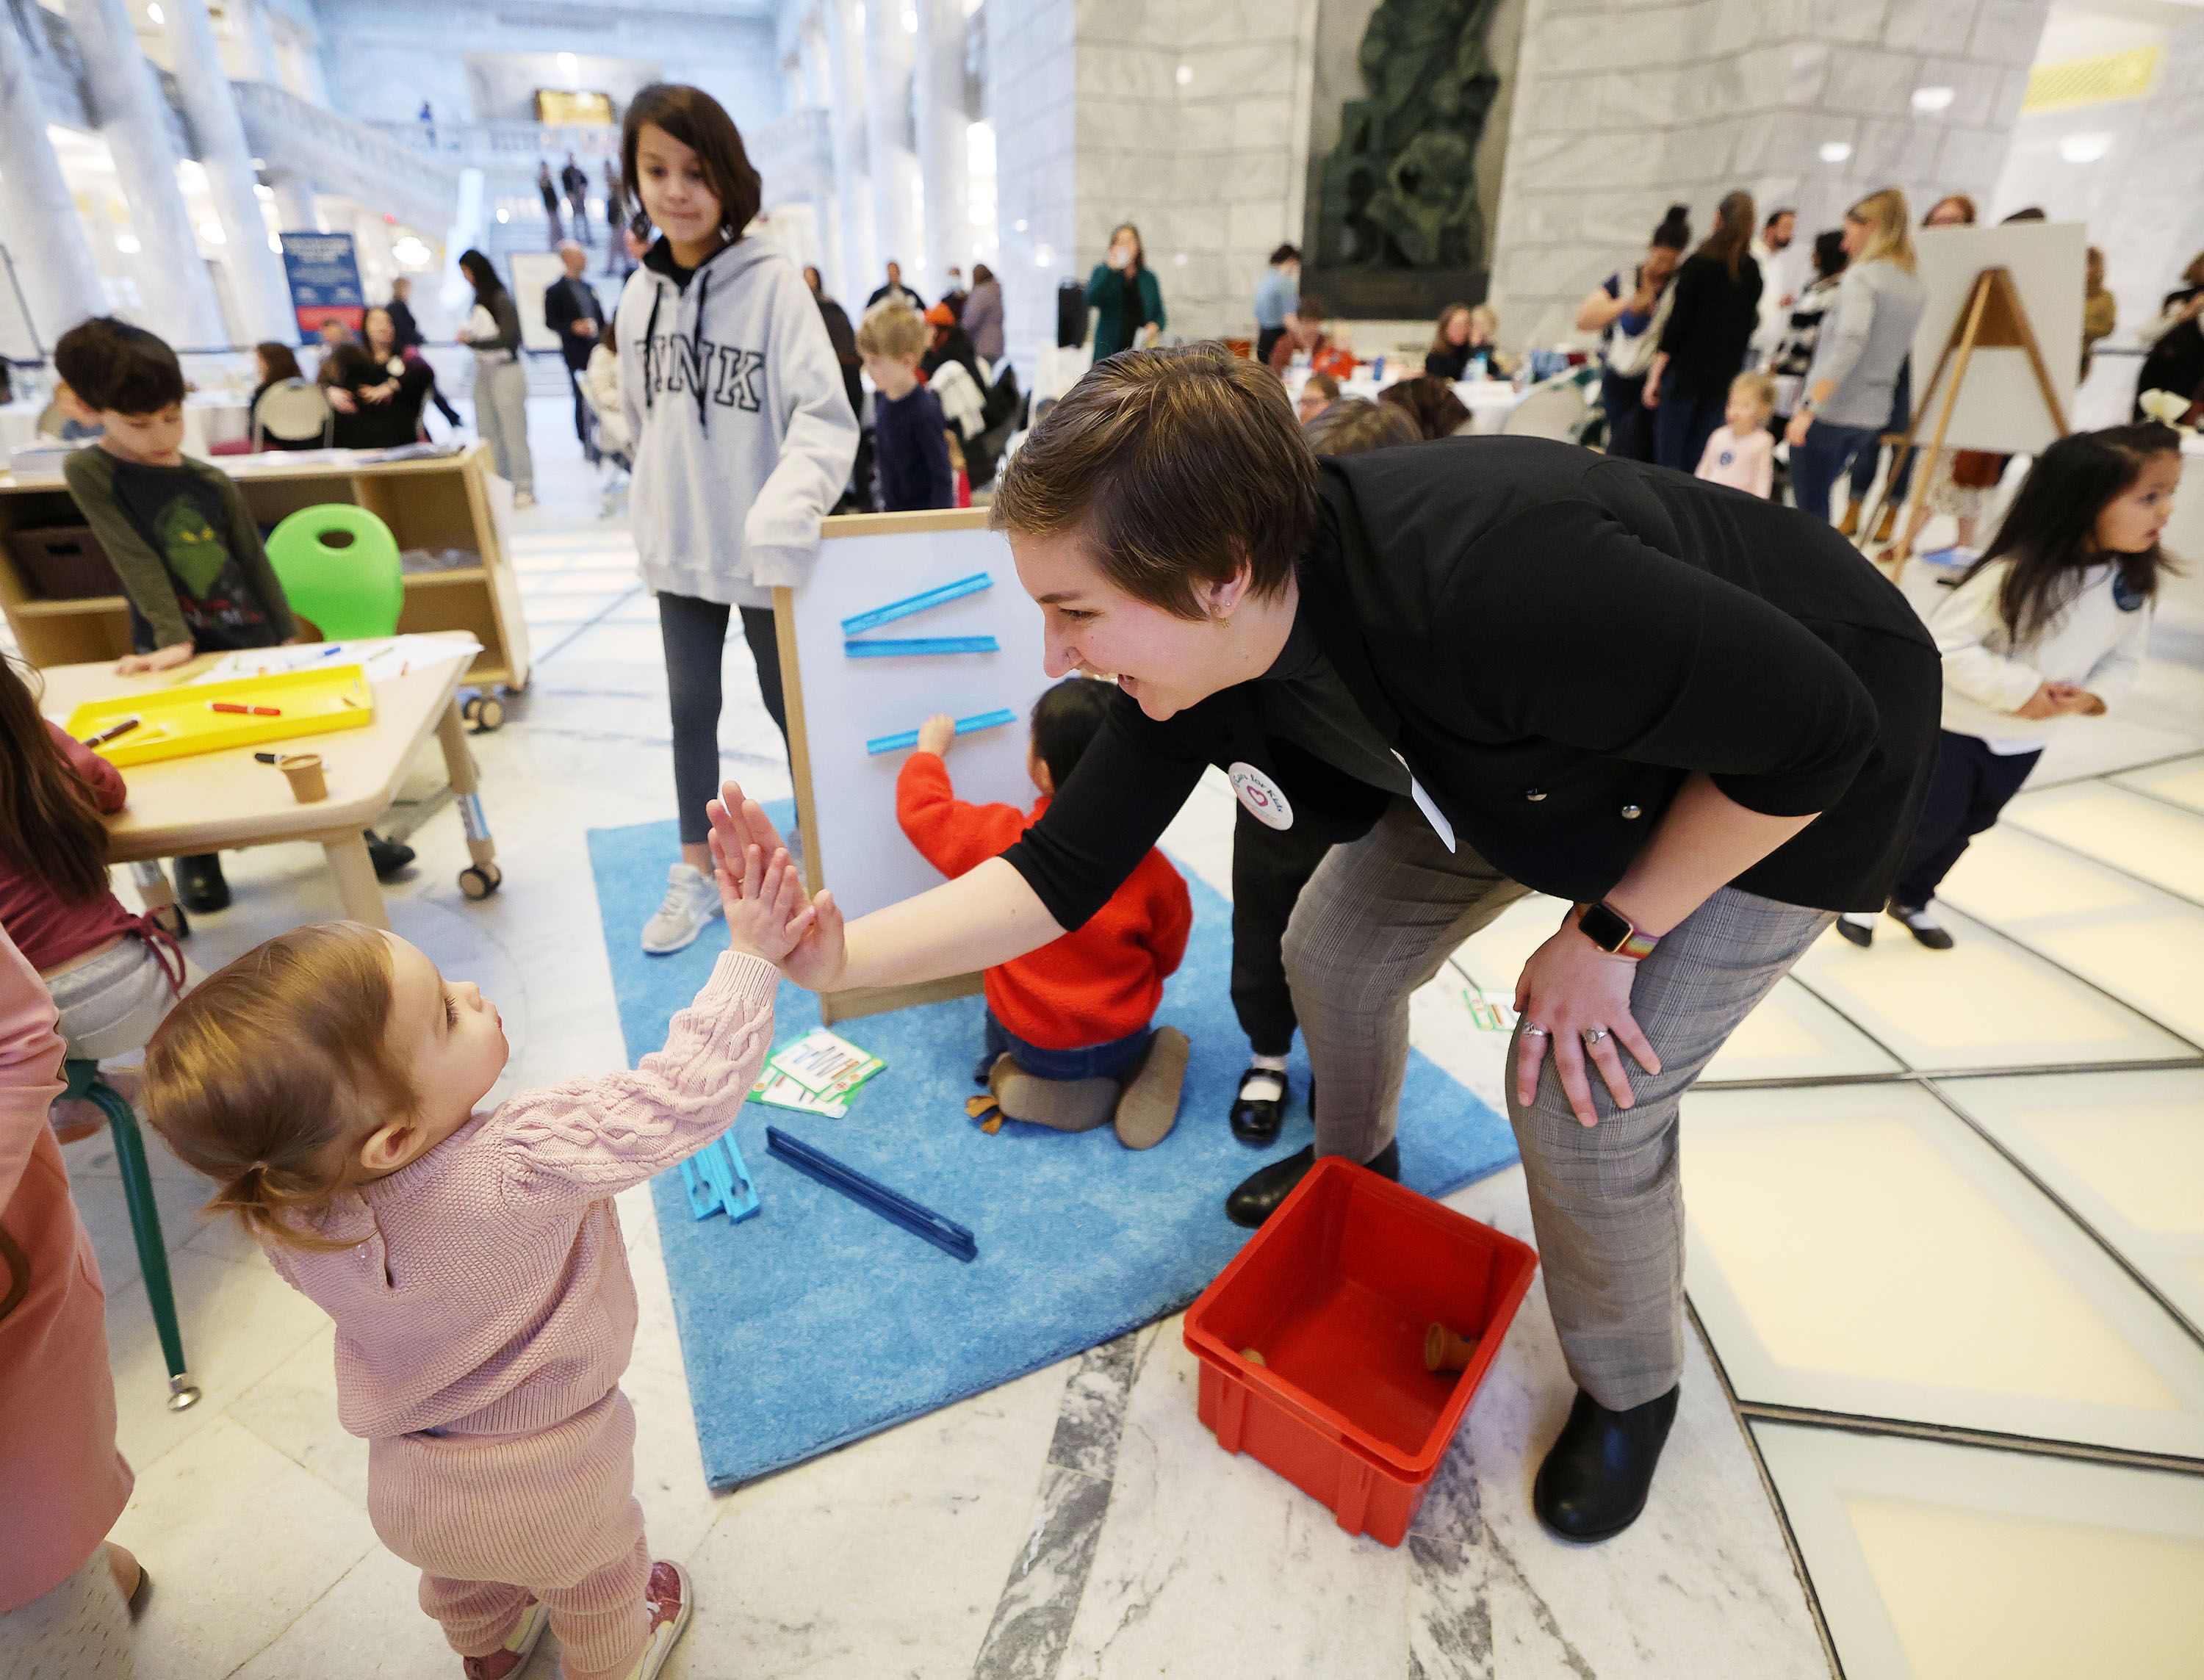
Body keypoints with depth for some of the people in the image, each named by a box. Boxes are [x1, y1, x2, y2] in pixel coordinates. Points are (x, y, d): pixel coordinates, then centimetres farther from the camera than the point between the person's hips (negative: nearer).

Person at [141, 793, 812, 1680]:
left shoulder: (288, 1214, -24)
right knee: (597, 1586, 31)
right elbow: (683, 1095, -39)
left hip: (407, 1488, 5)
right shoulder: (521, 1171, -44)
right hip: (550, 1490, -4)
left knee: (463, 1585, 39)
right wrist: (750, 956, -34)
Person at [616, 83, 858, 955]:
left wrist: (785, 511, -34)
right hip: (677, 548, 5)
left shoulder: (773, 283, -11)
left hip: (760, 551, -5)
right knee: (691, 710, 12)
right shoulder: (640, 293, 6)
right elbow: (642, 418, 17)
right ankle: (697, 875, 26)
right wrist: (658, 511, 17)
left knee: (788, 705, 8)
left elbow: (824, 416, -19)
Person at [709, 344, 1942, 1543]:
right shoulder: (1194, 649, -21)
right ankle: (1356, 1159, 41)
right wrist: (842, 952, -26)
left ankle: (1632, 1388, 24)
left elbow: (1819, 731, -29)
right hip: (1536, 743, 6)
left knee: (1585, 1103, -10)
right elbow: (1065, 871, -16)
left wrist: (1611, 932, -22)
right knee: (1335, 952, 6)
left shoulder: (1488, 587, -44)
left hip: (1771, 790, -5)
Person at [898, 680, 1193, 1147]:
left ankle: (1023, 1084, 6)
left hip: (1032, 1043, -1)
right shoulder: (1152, 870, -19)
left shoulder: (998, 841, -24)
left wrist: (931, 747, 11)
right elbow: (1166, 959, -2)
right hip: (1123, 1038, 1)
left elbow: (921, 809, -7)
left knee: (1000, 1027, 33)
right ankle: (1133, 1079, 7)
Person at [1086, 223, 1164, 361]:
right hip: (1110, 350, -1)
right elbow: (1091, 300, -8)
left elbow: (1159, 315, 17)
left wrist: (1154, 326, -6)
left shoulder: (1148, 278, 15)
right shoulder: (1103, 272, 10)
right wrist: (1110, 269, -13)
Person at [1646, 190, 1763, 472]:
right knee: (1698, 455, 9)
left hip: (1686, 371, -5)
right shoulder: (1752, 269, 7)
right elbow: (1749, 323, 13)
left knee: (1669, 453, -1)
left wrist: (1655, 374, -8)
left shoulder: (1698, 264, -8)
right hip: (1725, 375, 5)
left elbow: (1678, 321, -11)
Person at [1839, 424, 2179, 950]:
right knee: (1924, 824, 0)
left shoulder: (2136, 580, -6)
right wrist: (2018, 689, -27)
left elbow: (2124, 658, 4)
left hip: (2026, 741, 6)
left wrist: (2094, 697, -17)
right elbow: (1945, 641, -26)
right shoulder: (2014, 573, -27)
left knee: (1962, 828, 19)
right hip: (1955, 725, -6)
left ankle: (1911, 901, 38)